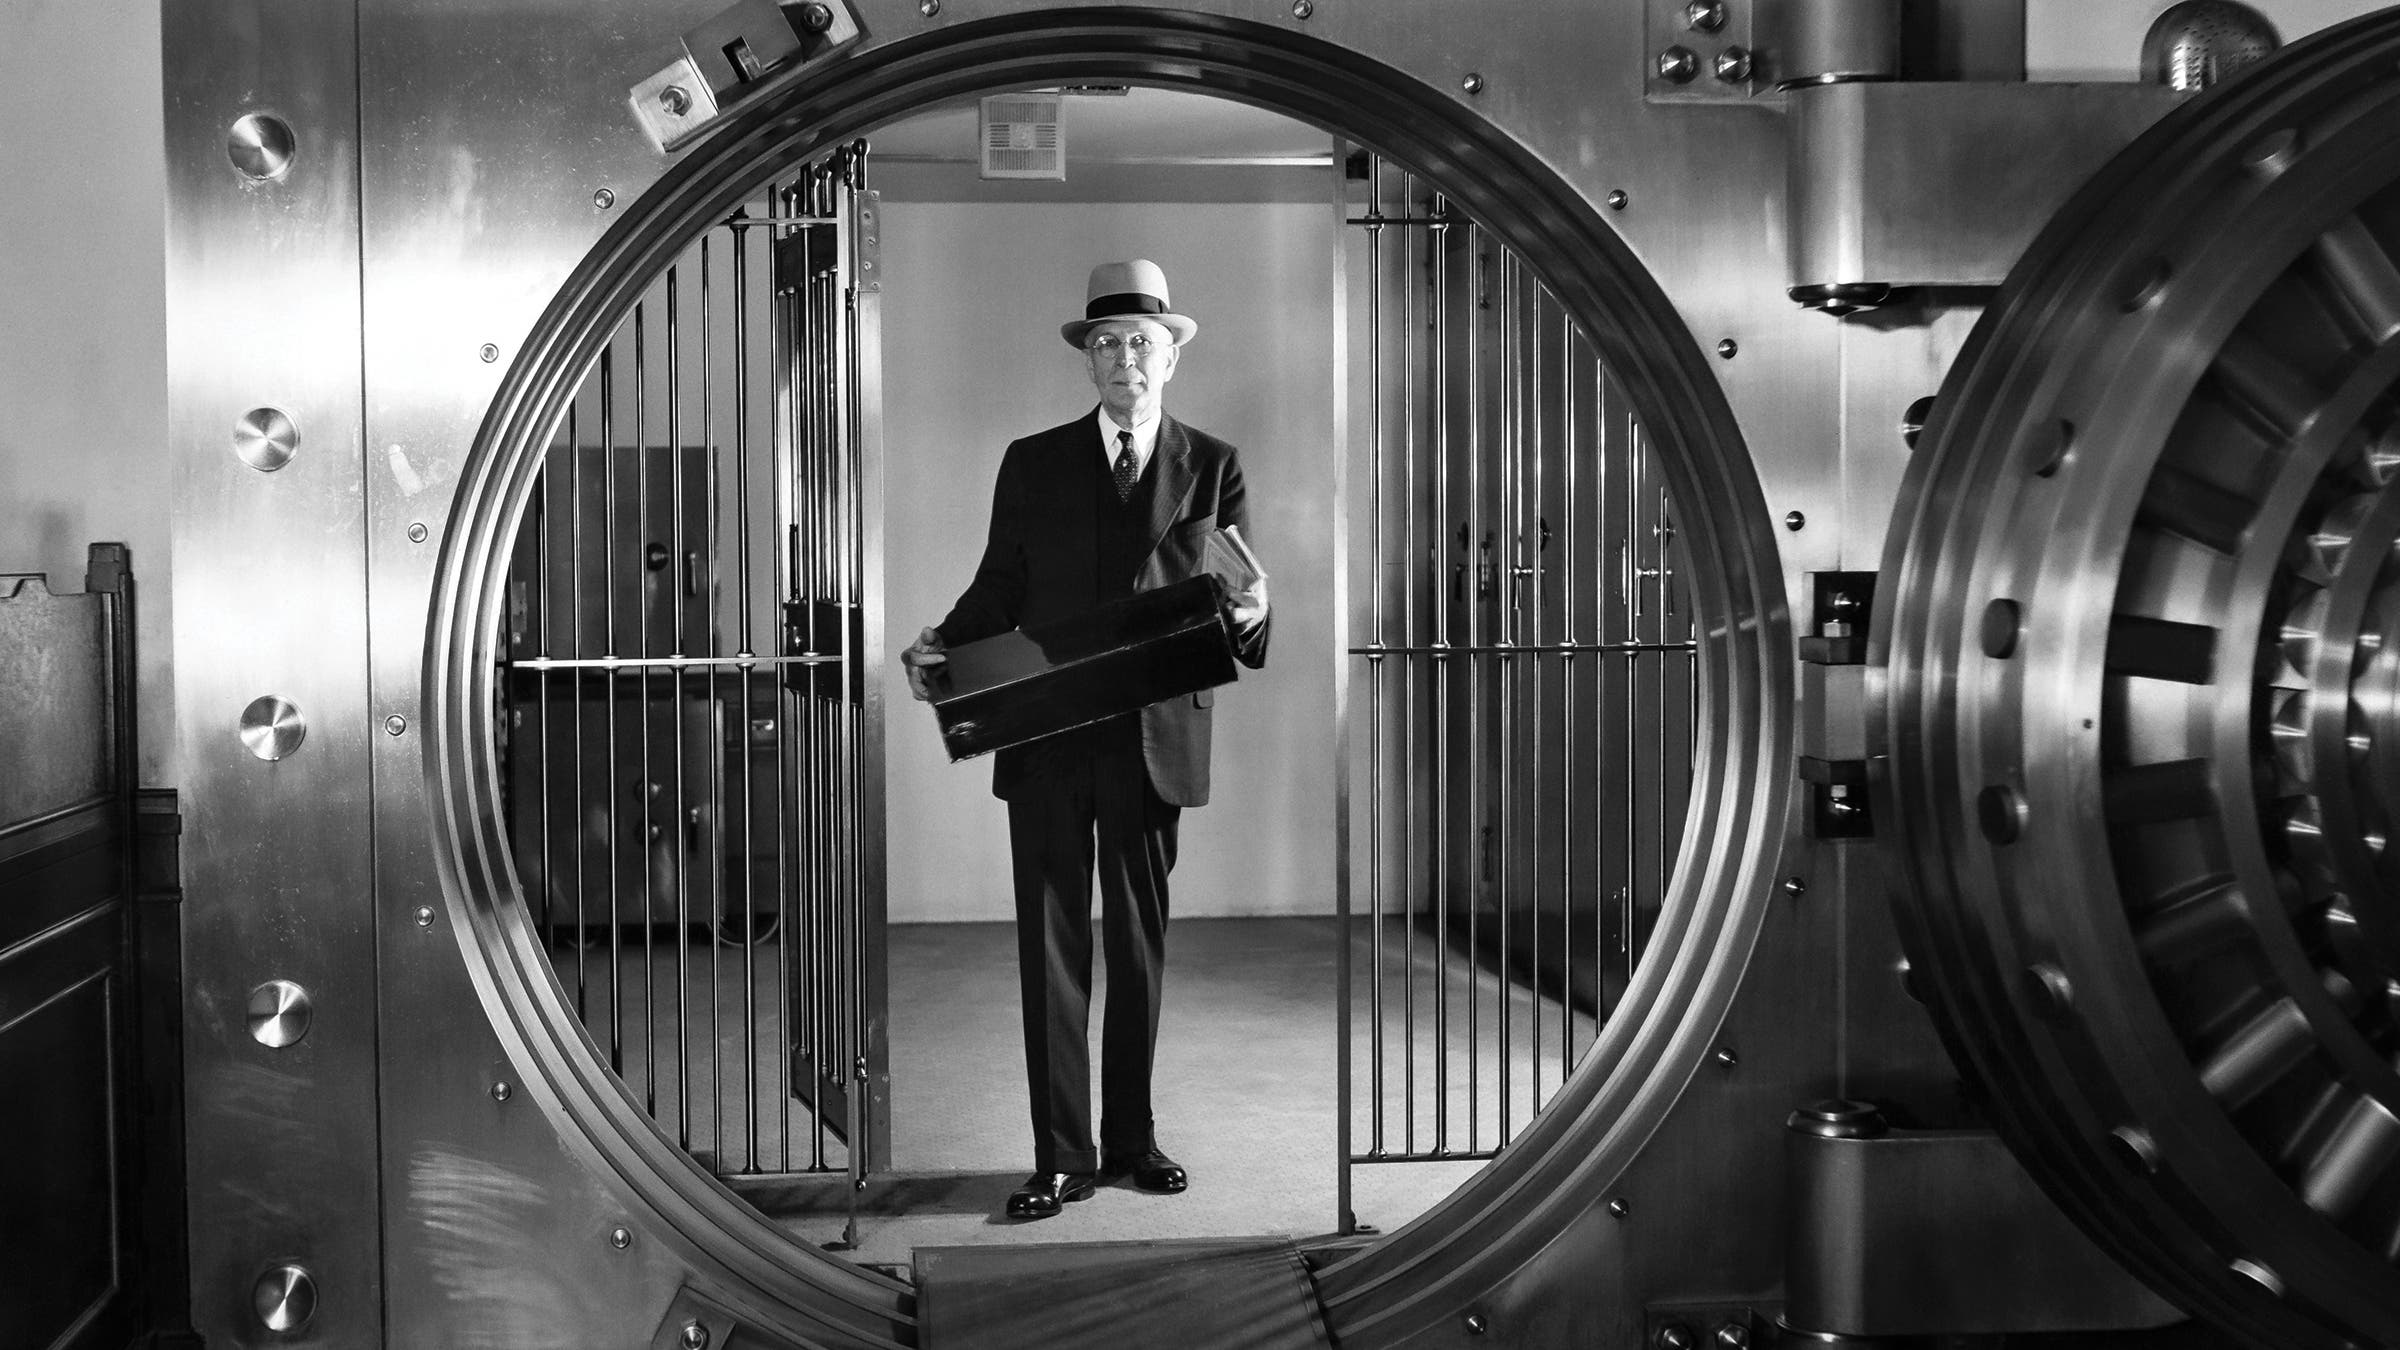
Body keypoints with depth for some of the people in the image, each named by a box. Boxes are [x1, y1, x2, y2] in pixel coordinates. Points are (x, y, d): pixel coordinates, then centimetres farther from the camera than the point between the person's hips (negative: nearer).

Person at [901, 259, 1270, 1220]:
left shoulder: (1213, 467, 7)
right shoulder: (1033, 463, 9)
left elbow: (1241, 604, 5)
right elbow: (998, 591, 10)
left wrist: (1250, 617, -19)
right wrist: (941, 647, -8)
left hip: (1153, 741, 0)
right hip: (1045, 739, 0)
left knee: (1140, 943, 10)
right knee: (1051, 943, -1)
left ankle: (1130, 1138, 23)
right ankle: (1061, 1157, 5)